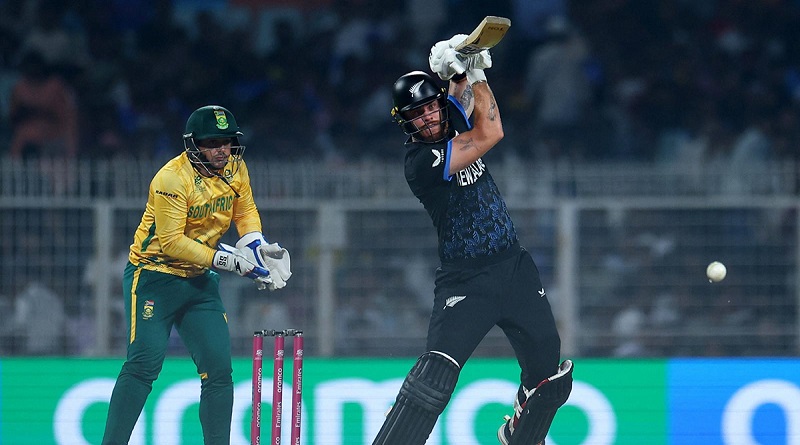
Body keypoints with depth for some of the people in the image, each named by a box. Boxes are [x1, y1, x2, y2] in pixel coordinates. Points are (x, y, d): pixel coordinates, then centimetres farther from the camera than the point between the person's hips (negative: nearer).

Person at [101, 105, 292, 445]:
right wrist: (225, 260, -27)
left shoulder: (235, 168, 0)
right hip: (154, 276, -7)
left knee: (218, 367, 0)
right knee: (145, 362, -18)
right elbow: (171, 242, -24)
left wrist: (255, 243, -4)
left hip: (199, 280, 7)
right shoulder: (172, 179, -21)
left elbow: (245, 211, 17)